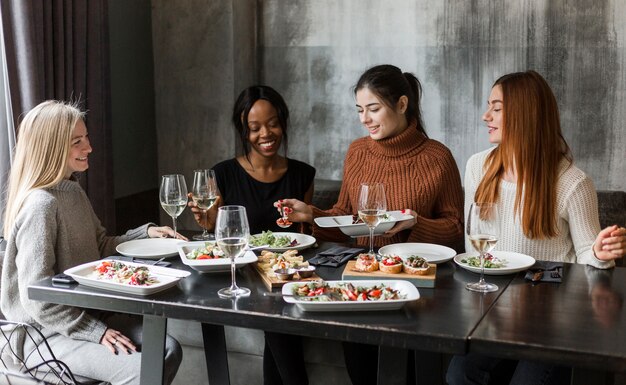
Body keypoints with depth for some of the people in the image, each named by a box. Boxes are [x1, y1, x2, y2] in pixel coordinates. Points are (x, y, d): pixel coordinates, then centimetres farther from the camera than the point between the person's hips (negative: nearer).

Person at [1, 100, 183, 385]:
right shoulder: (40, 205, -21)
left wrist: (145, 233, 4)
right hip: (46, 333, -9)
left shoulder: (74, 193, 7)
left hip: (83, 314, 9)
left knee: (168, 349, -6)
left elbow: (102, 247, 18)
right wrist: (96, 332, -22)